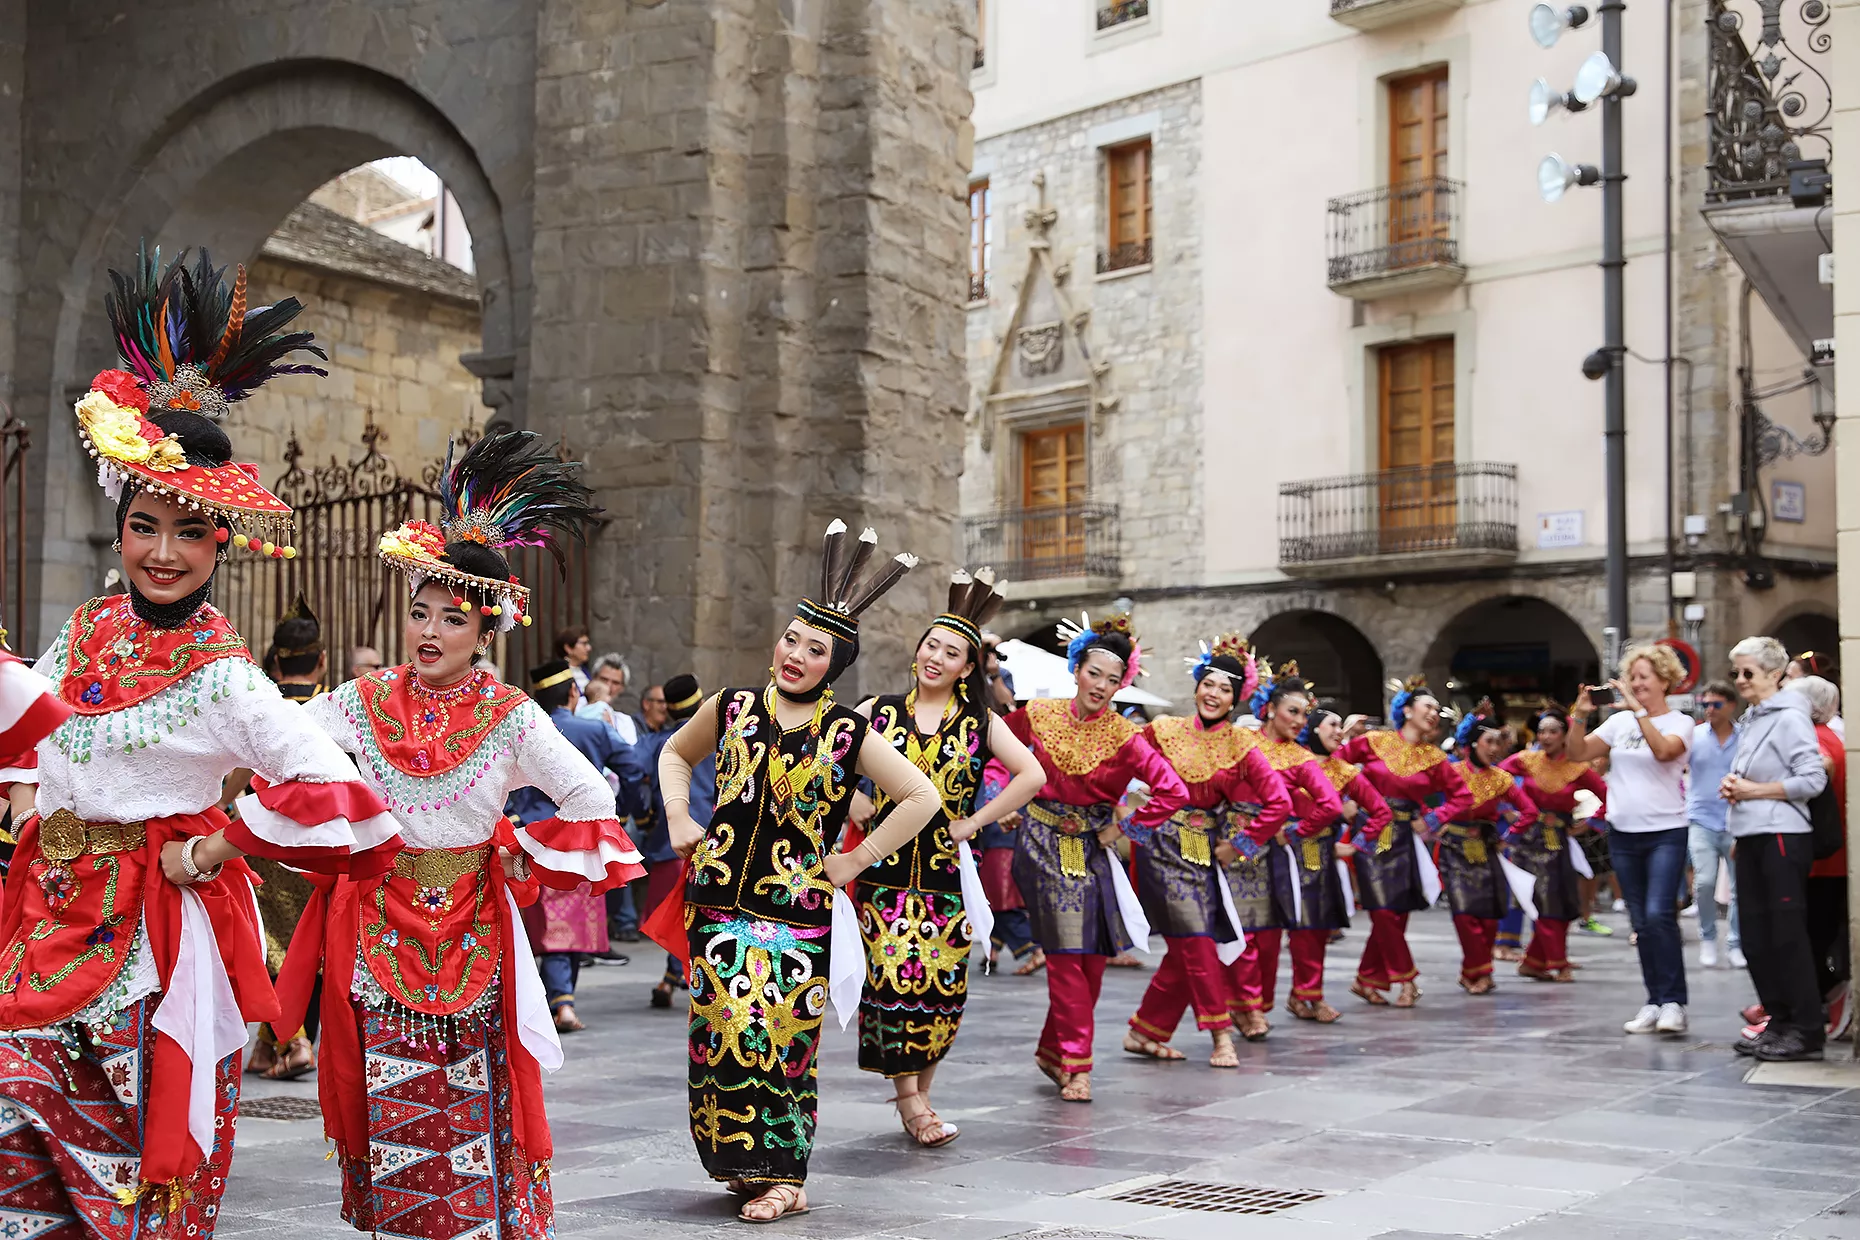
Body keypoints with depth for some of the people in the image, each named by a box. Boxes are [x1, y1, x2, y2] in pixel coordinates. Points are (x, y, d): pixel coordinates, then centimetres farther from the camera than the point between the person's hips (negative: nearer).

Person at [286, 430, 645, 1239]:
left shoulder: (509, 717, -5)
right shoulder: (367, 702, 0)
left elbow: (590, 798, -4)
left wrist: (519, 855, -5)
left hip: (469, 929, -1)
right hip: (380, 923, 1)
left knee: (468, 1099, 4)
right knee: (391, 1102, 4)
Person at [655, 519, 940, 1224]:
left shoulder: (847, 734, -3)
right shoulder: (732, 708, 5)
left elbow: (922, 798, 0)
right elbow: (675, 754, 24)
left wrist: (858, 859, -2)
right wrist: (678, 817, 9)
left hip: (798, 908, -2)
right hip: (721, 898, 2)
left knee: (782, 1031, -3)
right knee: (725, 1029, 1)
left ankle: (780, 1174, 7)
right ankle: (745, 1159, 16)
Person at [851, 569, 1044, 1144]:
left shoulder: (980, 724, 5)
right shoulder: (879, 711, 6)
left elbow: (1031, 776, 1)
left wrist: (974, 821, -3)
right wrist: (857, 806, 2)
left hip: (947, 869, 0)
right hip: (886, 865, 0)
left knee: (941, 984, -1)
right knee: (892, 978, -8)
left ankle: (919, 1092, 14)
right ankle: (910, 1101, -2)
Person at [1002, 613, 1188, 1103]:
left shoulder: (1125, 738, -9)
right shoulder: (1038, 715, -5)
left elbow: (1173, 791, -14)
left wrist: (1123, 828, -9)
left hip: (1092, 850, 2)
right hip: (1042, 845, -2)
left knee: (1093, 957, 5)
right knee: (1067, 956, -8)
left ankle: (1053, 1051, 23)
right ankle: (1075, 1066, -3)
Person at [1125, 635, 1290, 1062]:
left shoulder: (1239, 745, -2)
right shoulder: (1164, 731, -4)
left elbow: (1279, 802, -5)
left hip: (1204, 850, 3)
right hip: (1163, 845, -3)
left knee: (1185, 952, 4)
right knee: (1196, 939, -11)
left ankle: (1145, 1033, 18)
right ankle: (1221, 1034, -4)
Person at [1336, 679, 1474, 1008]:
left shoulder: (1434, 758, 5)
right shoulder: (1373, 743, -2)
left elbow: (1462, 796, 8)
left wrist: (1434, 819, -4)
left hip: (1403, 839, 3)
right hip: (1370, 834, -3)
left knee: (1396, 913, 2)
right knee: (1384, 911, -8)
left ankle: (1367, 979, 15)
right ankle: (1406, 978, 5)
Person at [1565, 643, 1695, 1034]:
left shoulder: (1680, 723, -2)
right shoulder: (1620, 721, 9)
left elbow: (1664, 750, -23)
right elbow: (1578, 754, 5)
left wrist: (1637, 709, -25)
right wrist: (1580, 715, -9)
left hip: (1666, 832, -5)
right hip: (1623, 833, 5)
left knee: (1659, 914, -18)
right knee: (1641, 923, 8)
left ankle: (1673, 1002, -11)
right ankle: (1654, 1001, 15)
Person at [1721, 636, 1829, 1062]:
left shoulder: (1789, 718, -9)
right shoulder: (1750, 720, 16)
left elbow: (1813, 779, -17)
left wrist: (1754, 791, -13)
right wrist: (1734, 788, 6)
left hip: (1782, 837, -9)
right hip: (1751, 839, 9)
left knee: (1787, 935, -7)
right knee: (1756, 937, 9)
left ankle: (1808, 1031, -2)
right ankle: (1780, 1022, 17)